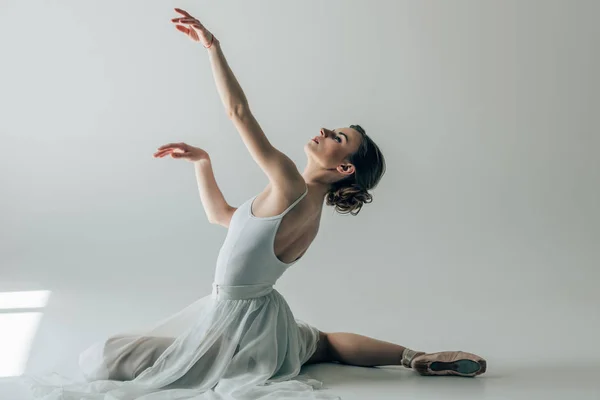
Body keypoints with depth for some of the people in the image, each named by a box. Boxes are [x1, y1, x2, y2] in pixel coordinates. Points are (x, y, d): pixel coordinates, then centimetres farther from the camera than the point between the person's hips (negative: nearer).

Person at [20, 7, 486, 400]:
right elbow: (220, 214, 15)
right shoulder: (305, 207, 4)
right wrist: (202, 160, 6)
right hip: (260, 313, 10)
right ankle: (416, 356, 19)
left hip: (240, 319, -10)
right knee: (325, 342, 38)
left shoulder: (292, 187, -24)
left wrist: (213, 46, -19)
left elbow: (239, 111, -26)